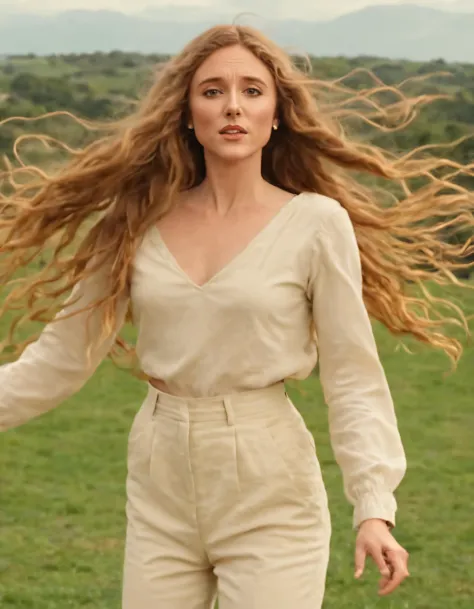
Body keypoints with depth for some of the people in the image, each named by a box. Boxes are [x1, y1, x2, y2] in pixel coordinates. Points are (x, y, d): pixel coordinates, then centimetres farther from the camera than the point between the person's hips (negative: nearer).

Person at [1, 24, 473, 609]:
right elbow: (63, 354, 7)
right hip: (161, 489, 3)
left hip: (271, 499, -3)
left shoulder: (316, 224, -5)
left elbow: (353, 379, -6)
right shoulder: (140, 221, 4)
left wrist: (374, 506, -14)